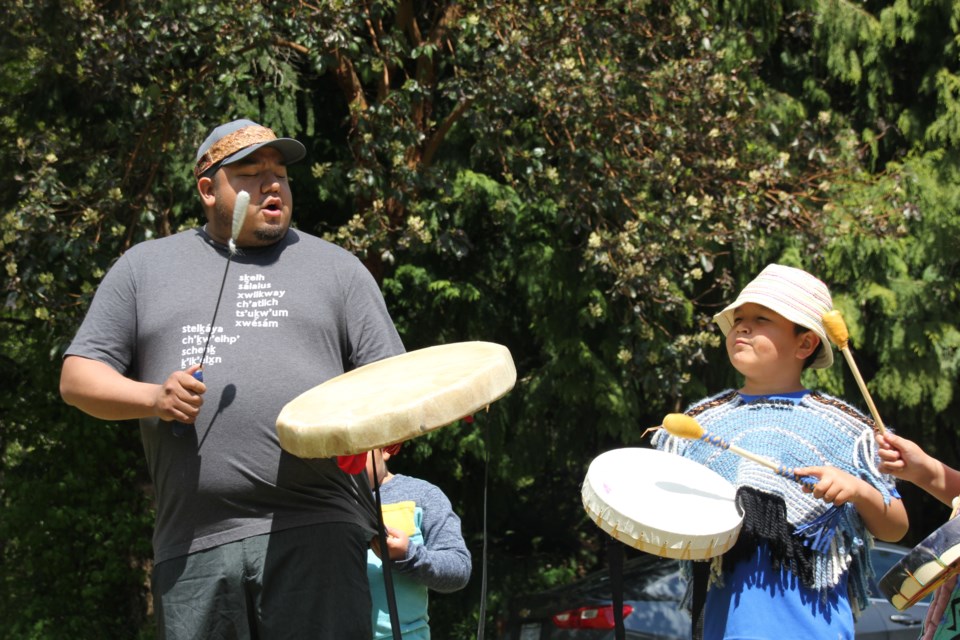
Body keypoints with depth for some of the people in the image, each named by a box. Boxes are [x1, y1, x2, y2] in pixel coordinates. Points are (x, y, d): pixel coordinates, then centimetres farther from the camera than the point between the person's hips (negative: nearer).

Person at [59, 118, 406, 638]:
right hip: (193, 542, 2)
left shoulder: (335, 267, 16)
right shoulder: (145, 266, 17)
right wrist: (154, 398, -6)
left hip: (316, 535, -1)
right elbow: (77, 378, 14)